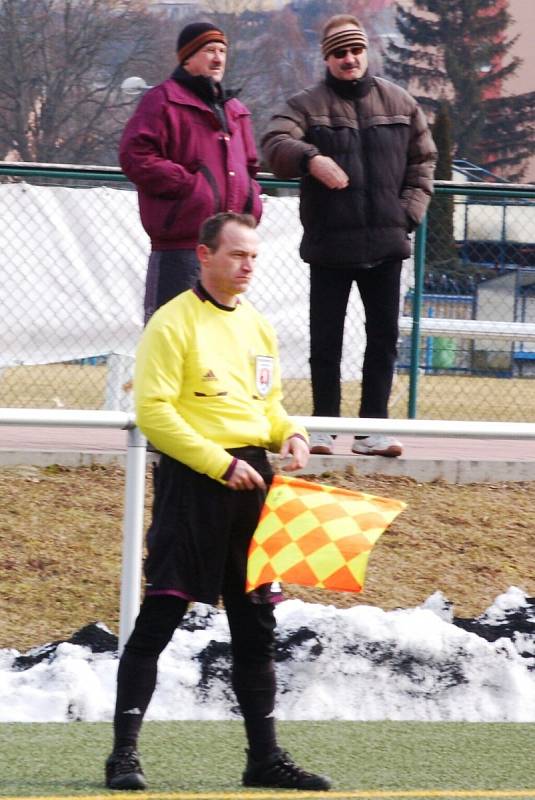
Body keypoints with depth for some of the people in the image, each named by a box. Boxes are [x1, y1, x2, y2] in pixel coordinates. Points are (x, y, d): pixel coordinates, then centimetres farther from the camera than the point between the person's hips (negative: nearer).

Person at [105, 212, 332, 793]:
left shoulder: (257, 326, 15)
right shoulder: (174, 322, -7)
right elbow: (152, 411, -14)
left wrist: (288, 434, 3)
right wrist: (219, 462, -19)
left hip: (252, 483, 7)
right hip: (192, 483, -7)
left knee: (256, 625, 8)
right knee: (159, 618, -8)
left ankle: (265, 756, 14)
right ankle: (124, 753, -6)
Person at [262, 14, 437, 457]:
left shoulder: (399, 103, 8)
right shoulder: (307, 105, -1)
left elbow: (422, 159, 14)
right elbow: (275, 144, -17)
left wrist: (409, 211, 1)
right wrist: (310, 158, -38)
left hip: (385, 242, 3)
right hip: (330, 245, -3)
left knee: (384, 336, 3)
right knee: (326, 338, 2)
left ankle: (372, 428, 9)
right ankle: (324, 426, 9)